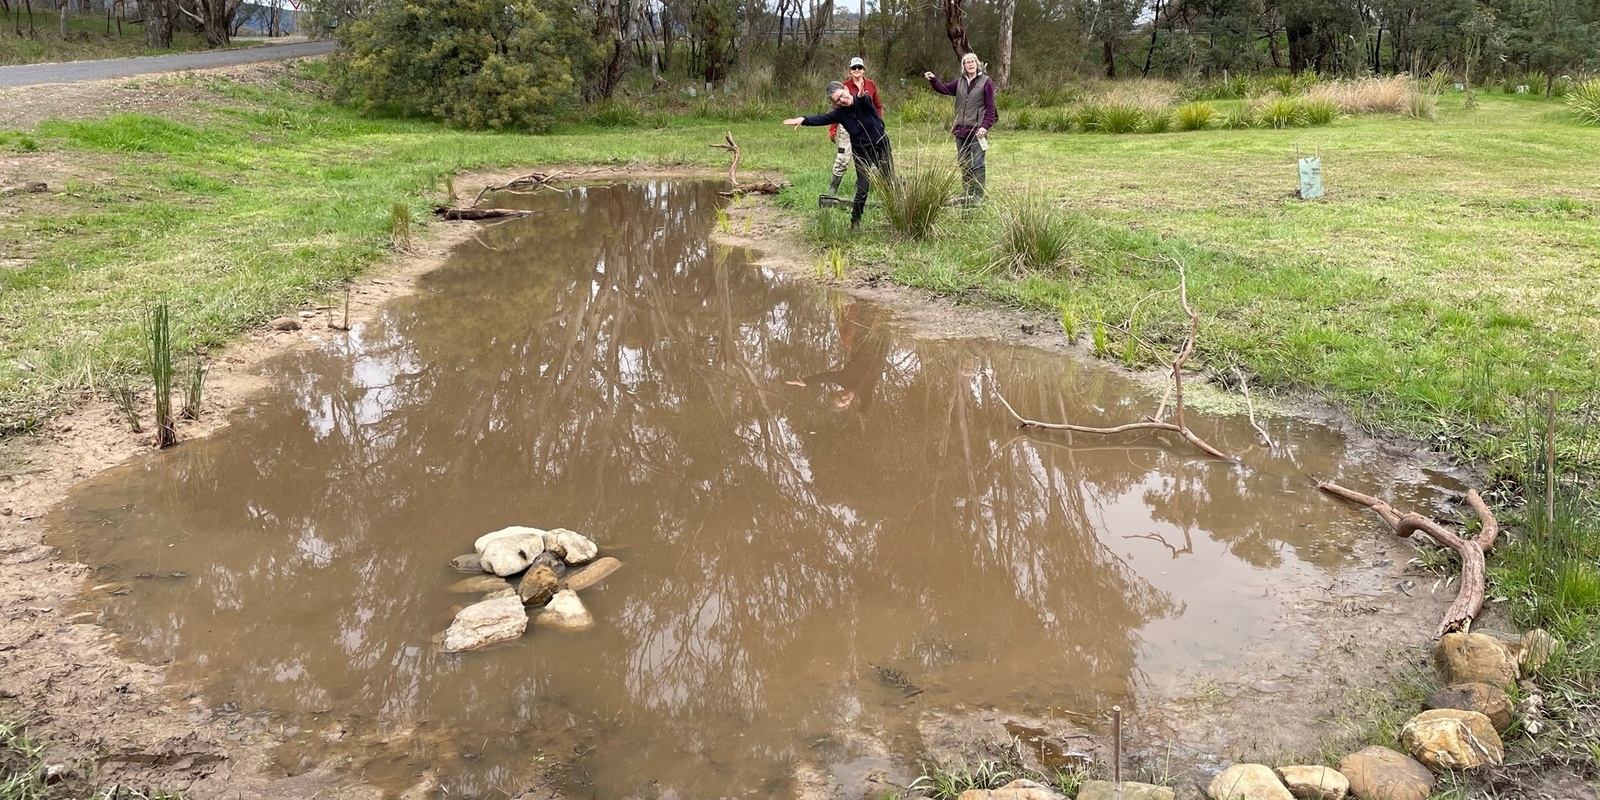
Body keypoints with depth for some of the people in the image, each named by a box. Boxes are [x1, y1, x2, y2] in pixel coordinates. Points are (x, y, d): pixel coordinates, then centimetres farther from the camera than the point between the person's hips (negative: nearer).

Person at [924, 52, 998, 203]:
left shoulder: (986, 82, -3)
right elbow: (944, 88, 4)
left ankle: (978, 196, -2)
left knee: (977, 164, -6)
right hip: (961, 129, 6)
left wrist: (985, 126, -16)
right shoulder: (960, 82, 13)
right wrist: (933, 80, -15)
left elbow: (990, 107, -7)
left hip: (977, 130, -6)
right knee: (964, 164, 12)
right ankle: (967, 193, 23)